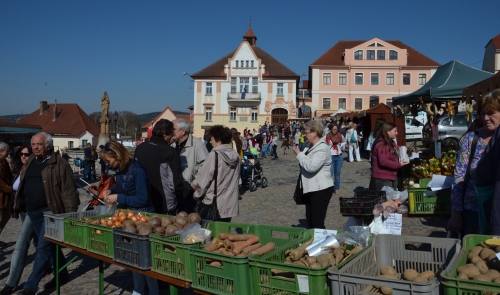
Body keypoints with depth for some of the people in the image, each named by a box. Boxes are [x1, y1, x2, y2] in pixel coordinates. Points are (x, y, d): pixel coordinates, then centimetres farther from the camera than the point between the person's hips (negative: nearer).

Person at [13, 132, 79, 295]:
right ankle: (62, 275, 30)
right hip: (32, 212, 8)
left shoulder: (59, 164, -11)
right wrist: (18, 206, 15)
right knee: (50, 245, 16)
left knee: (43, 247, -5)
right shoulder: (29, 162, 11)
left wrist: (70, 213, -16)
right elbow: (22, 186, 19)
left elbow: (68, 190, -14)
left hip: (50, 211, -7)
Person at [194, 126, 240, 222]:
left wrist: (197, 195, 2)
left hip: (212, 205, -5)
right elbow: (236, 180, 10)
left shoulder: (214, 155, -14)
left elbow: (203, 179, -12)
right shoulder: (235, 155, 3)